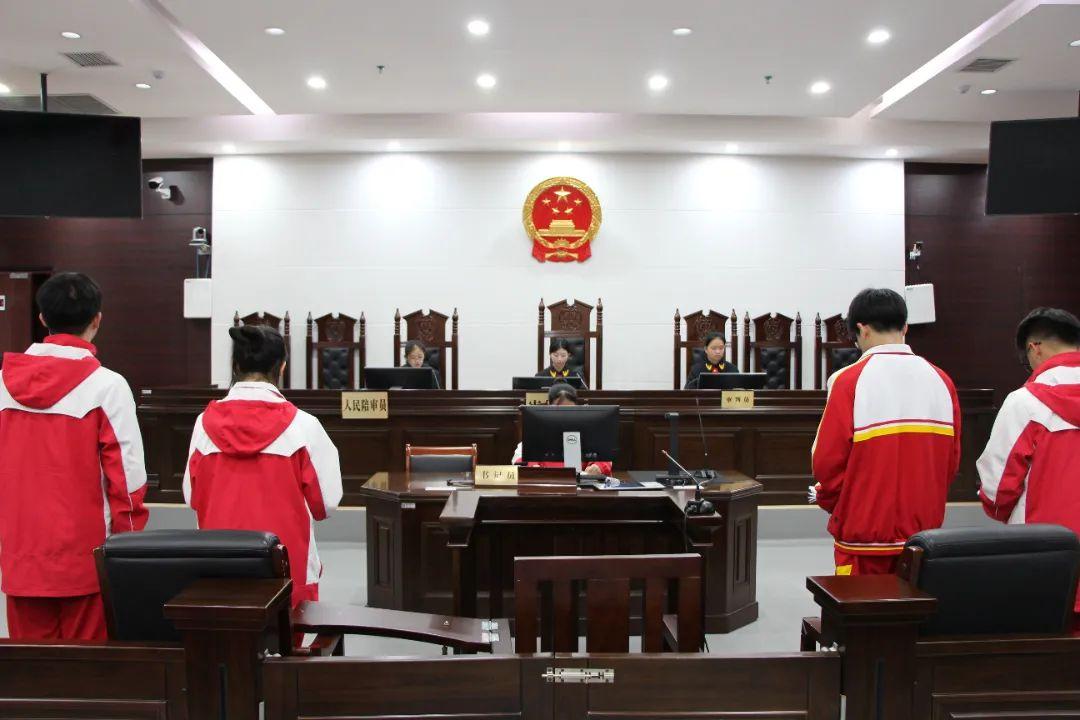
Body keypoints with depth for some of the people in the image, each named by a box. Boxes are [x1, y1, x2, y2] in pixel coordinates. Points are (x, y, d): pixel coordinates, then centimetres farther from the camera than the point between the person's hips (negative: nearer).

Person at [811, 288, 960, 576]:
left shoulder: (850, 380, -12)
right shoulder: (940, 379, 1)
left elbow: (828, 458, -12)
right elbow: (952, 458, 5)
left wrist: (826, 499, 7)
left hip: (864, 533, -4)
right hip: (924, 529, 4)